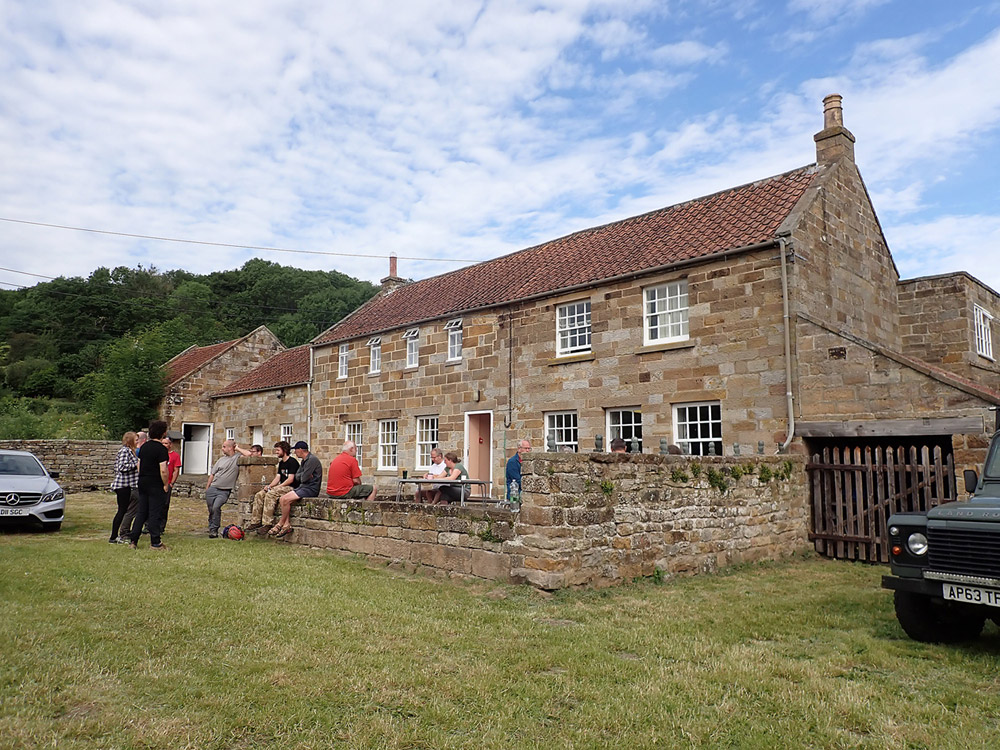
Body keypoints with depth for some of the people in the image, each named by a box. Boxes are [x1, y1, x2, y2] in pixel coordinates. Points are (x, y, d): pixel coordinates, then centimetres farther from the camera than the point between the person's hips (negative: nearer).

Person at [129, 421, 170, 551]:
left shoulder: (144, 446, 8)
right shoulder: (161, 449, -16)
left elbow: (139, 465, 15)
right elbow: (163, 471, -20)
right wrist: (165, 484, -9)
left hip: (143, 483, 7)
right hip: (156, 485, -7)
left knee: (141, 512, 13)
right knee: (155, 513, -1)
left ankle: (133, 541, 13)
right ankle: (155, 542, 4)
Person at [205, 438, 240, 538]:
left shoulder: (238, 459, -1)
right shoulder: (222, 459, 12)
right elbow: (212, 474, 17)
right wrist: (207, 488, 15)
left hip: (225, 491, -5)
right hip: (212, 488, 5)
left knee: (216, 507, -21)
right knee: (211, 510, 6)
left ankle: (214, 530, -10)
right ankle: (211, 528, 21)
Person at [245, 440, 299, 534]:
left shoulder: (292, 462, -9)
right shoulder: (281, 463, 20)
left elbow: (290, 479, -17)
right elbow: (277, 477, 15)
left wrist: (278, 487, -18)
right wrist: (269, 486, -2)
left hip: (291, 488, -9)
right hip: (282, 487, 9)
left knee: (270, 494, -30)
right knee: (259, 495, -4)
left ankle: (267, 524, -31)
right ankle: (256, 522, -6)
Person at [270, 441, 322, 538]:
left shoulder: (312, 460, -15)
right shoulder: (303, 461, 18)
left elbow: (304, 478, -19)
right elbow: (297, 476, 13)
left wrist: (300, 476, 2)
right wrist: (303, 475, -6)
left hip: (311, 489, -10)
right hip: (303, 487, 10)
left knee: (286, 499, -19)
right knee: (282, 499, -6)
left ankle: (280, 524, -2)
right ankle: (287, 524, -11)